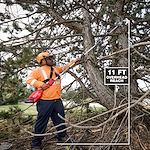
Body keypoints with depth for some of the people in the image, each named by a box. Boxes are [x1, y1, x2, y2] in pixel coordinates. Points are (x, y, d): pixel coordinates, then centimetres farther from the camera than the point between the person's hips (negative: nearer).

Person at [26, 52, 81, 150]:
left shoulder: (56, 69, 15)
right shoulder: (39, 70, -3)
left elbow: (66, 67, 21)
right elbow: (29, 79, -9)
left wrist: (76, 61, 12)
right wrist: (41, 84, -19)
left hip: (57, 100, 6)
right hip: (45, 102, -6)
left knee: (60, 120, 14)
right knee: (42, 122, 2)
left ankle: (62, 137, 31)